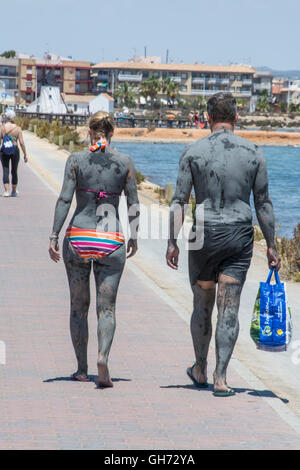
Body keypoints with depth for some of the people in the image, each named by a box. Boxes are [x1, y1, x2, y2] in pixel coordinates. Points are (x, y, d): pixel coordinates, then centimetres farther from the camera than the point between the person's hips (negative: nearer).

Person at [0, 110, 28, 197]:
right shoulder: (17, 128, -4)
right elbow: (21, 142, -7)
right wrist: (25, 155, -1)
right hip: (15, 151, 1)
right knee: (14, 171, 14)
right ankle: (14, 192, 24)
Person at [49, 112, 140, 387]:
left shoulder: (76, 160, -1)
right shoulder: (124, 163, 1)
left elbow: (64, 199, -7)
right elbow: (133, 204, 4)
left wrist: (54, 236, -4)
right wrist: (134, 237, 16)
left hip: (78, 238, 0)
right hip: (111, 240, 0)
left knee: (79, 306, 13)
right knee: (106, 308, 1)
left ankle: (82, 369, 17)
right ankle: (103, 357, -24)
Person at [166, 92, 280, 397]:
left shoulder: (193, 152, -3)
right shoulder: (253, 154, 0)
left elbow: (179, 201, -4)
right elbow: (263, 204, 2)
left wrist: (172, 241, 2)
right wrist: (271, 245, 8)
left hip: (204, 236, 0)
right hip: (239, 236, 0)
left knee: (202, 306, 16)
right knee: (229, 310, 0)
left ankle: (200, 371, 28)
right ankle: (220, 378, -6)